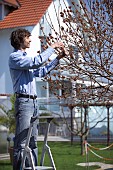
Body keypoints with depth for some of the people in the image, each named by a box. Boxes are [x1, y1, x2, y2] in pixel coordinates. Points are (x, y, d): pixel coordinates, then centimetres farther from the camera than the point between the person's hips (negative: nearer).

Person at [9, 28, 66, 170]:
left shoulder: (26, 57, 23)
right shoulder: (14, 57, -6)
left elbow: (41, 72, 30)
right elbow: (37, 62, -19)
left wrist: (58, 59, 24)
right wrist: (52, 47, -10)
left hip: (33, 102, 10)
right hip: (23, 101, -9)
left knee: (33, 140, 10)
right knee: (21, 141, -10)